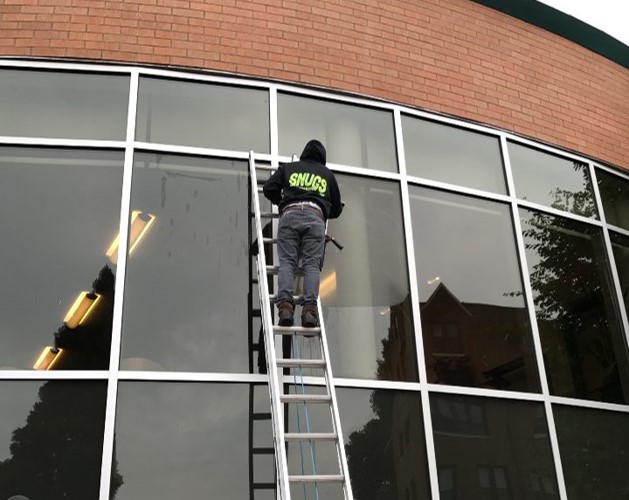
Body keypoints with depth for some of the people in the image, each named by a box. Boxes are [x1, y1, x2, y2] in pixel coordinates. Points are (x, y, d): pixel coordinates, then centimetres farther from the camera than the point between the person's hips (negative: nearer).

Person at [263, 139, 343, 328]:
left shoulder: (288, 167, 27)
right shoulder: (327, 174, 29)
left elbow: (269, 189, 16)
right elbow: (337, 209, 32)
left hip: (289, 214, 0)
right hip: (315, 216, 0)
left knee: (287, 262, -6)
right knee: (312, 264, -6)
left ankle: (285, 305, -26)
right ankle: (309, 308, -24)